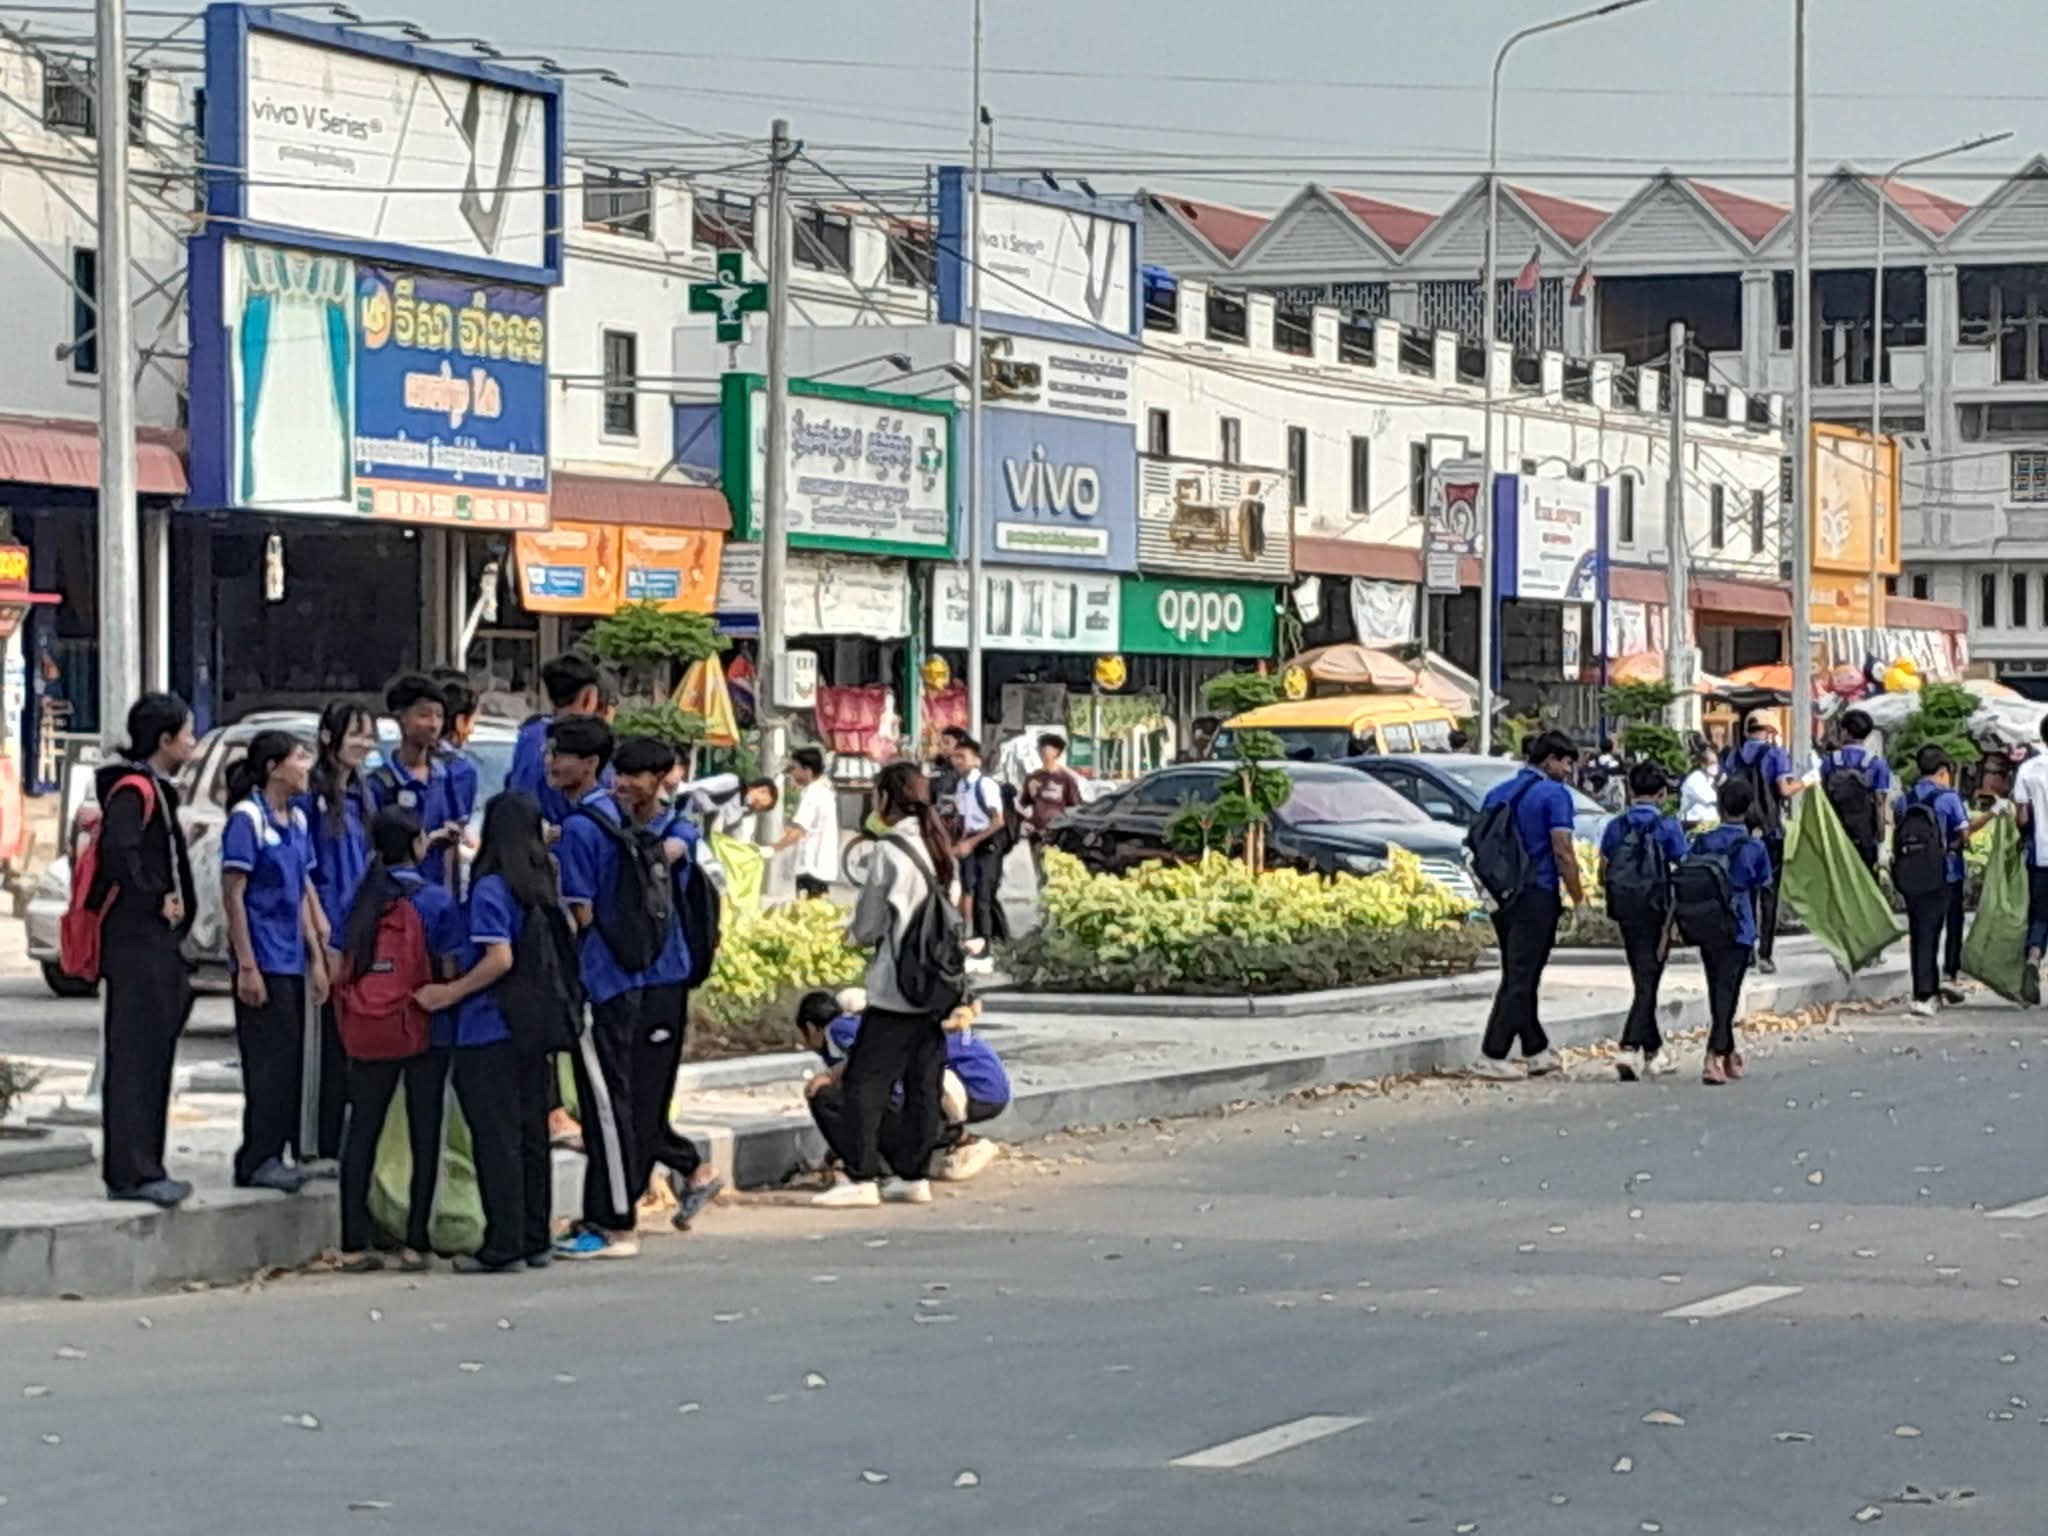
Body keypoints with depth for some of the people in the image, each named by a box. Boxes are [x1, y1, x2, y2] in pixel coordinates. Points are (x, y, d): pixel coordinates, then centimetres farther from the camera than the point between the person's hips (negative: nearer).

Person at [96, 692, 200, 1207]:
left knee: (152, 1056, 12)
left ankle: (141, 1169, 17)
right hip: (137, 944, -10)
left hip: (156, 945, 10)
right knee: (135, 1056, -10)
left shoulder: (155, 789, 19)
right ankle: (131, 1173, -10)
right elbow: (119, 850, -28)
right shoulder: (135, 789, -13)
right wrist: (156, 899, -20)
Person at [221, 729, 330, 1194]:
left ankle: (270, 1156, 16)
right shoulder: (247, 819, -11)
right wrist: (246, 966, -17)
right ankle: (258, 1161, -2)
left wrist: (317, 958, 15)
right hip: (262, 961, -8)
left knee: (289, 1059, 9)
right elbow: (233, 895, -13)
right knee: (270, 1058, -7)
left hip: (291, 960, 8)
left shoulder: (297, 819, 13)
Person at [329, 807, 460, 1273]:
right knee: (424, 1133, 5)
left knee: (362, 1131, 8)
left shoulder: (359, 900, 1)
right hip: (427, 1031, -3)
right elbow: (450, 972, -11)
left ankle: (354, 1245, 6)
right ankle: (415, 1244, 5)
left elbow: (335, 971, 3)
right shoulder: (437, 900, -9)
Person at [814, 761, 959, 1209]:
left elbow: (869, 925, -9)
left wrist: (854, 932, 14)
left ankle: (861, 1178, -7)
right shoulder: (938, 847, 9)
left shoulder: (889, 850, -13)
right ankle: (914, 1175, 13)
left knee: (864, 1081, -3)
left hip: (896, 990, -7)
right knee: (923, 1083, 10)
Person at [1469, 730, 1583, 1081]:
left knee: (1517, 977, 15)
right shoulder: (1554, 794, -9)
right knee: (1521, 980, -4)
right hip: (1536, 897, -7)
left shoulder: (1498, 793, 13)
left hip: (1502, 896, 7)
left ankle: (1537, 1051, 23)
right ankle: (1491, 1057, -8)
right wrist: (1578, 899, -6)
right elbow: (1563, 853, -14)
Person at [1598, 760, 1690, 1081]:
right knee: (1648, 983, -3)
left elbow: (1603, 876, 6)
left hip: (1625, 912, 4)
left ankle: (1654, 1052, 24)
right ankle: (1630, 1049, -18)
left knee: (1642, 980, 16)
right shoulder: (1667, 828, -9)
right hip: (1655, 913, -4)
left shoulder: (1616, 827, 3)